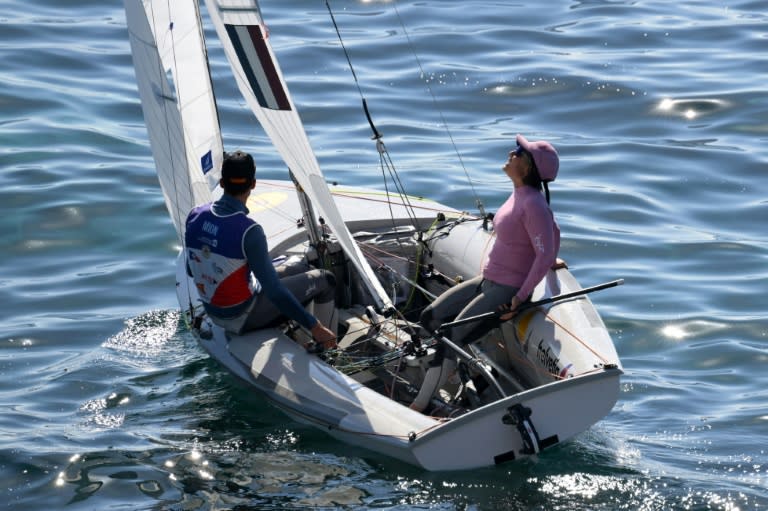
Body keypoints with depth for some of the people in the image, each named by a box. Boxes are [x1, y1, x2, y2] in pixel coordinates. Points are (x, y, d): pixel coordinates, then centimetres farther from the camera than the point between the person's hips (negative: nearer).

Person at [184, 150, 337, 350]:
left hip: (213, 311, 7)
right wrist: (315, 326, -21)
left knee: (296, 273, 26)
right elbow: (273, 290, -27)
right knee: (323, 280, 7)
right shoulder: (248, 231, -29)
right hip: (244, 317, -7)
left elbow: (191, 270, 6)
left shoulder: (195, 216, -9)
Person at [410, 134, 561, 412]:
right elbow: (553, 231, 20)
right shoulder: (519, 194, 5)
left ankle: (418, 408, -9)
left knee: (450, 339, -16)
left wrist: (519, 298, -21)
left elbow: (545, 257, -23)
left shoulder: (533, 204, -22)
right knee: (430, 318, 3)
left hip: (508, 291, -10)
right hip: (487, 281, 10)